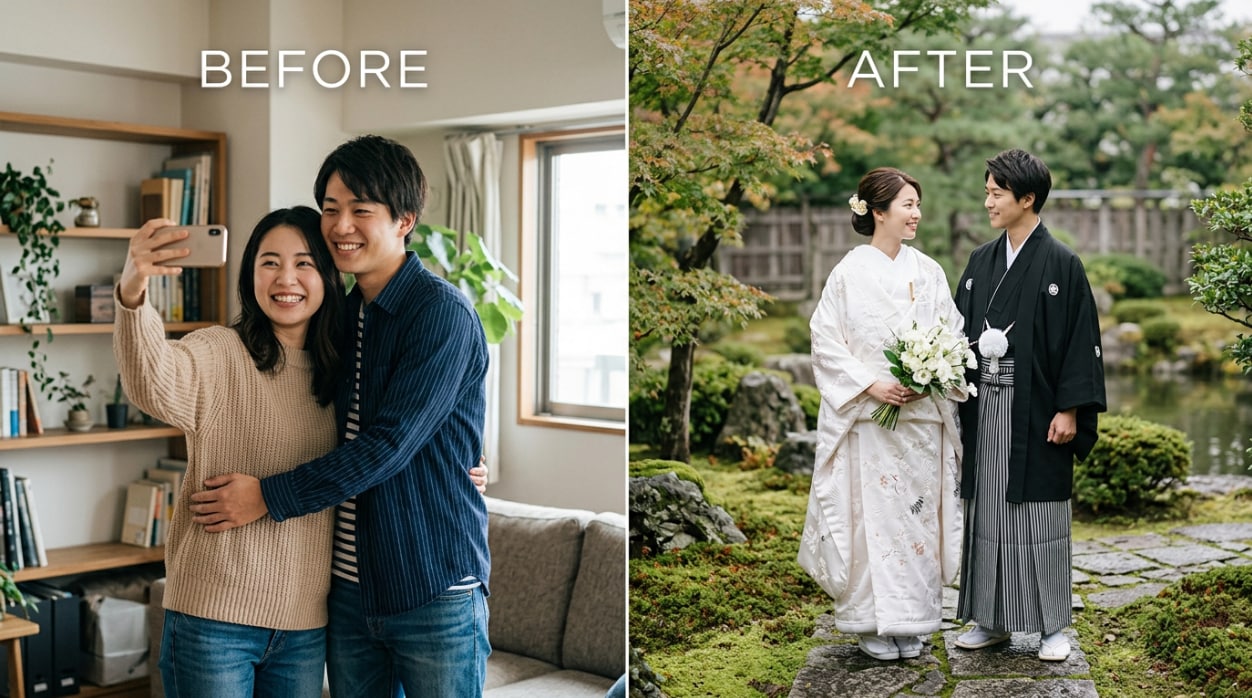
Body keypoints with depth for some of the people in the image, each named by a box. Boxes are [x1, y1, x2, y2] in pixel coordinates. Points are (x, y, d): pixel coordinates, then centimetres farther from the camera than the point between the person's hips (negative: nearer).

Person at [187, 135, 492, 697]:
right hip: (349, 588, 7)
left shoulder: (442, 314, -14)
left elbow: (389, 444, -19)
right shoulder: (342, 315, 11)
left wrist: (269, 497, -15)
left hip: (435, 592, -7)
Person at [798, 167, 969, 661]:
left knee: (919, 512, 5)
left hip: (924, 416, 4)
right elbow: (826, 343, -5)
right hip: (870, 417, -3)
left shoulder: (929, 272, 8)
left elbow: (953, 337, 9)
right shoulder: (850, 273, -3)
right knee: (873, 515, -1)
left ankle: (910, 621, 17)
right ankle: (873, 622, 10)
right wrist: (871, 385, -15)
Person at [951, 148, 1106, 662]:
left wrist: (1069, 409, -13)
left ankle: (1052, 625, 14)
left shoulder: (1061, 264, -6)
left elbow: (1080, 339, -8)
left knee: (1039, 515, 2)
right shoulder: (982, 261, 10)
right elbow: (960, 330, 12)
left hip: (1035, 409, -5)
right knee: (987, 510, 9)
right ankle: (992, 620, 20)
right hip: (986, 407, 5)